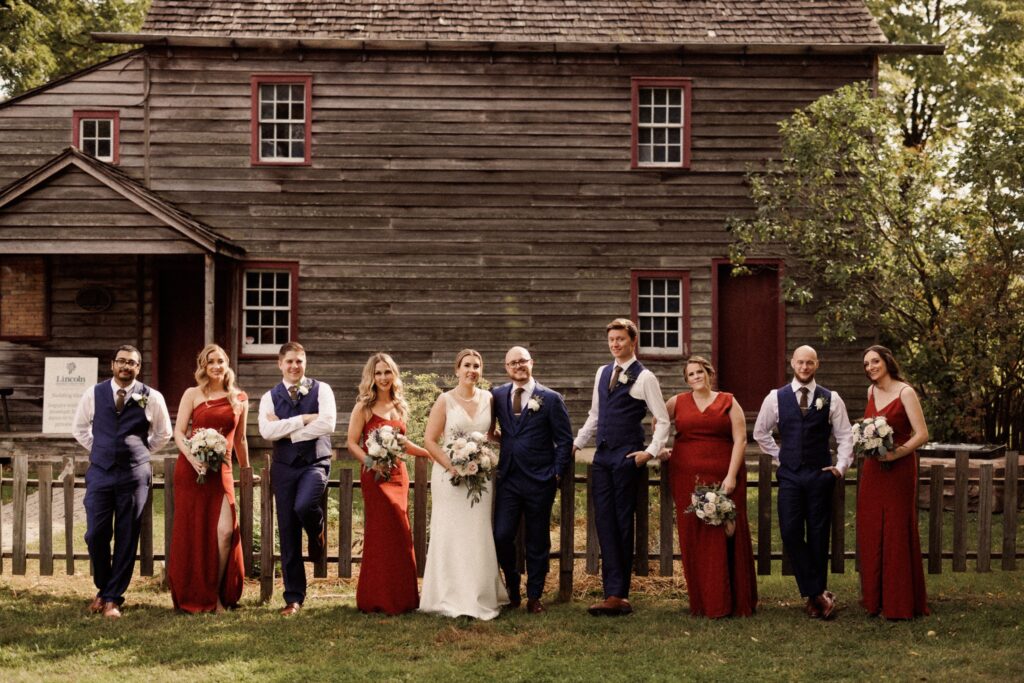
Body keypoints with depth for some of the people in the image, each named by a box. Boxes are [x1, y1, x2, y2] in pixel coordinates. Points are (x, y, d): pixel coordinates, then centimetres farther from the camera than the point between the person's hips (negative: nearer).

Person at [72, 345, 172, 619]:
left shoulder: (152, 398, -1)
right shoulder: (93, 394, 3)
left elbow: (163, 433, 13)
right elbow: (79, 427, 18)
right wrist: (99, 450, 12)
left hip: (134, 475, -1)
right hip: (100, 472, 1)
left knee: (126, 539, 2)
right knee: (95, 535, 0)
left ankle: (112, 598, 13)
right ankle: (103, 588, 23)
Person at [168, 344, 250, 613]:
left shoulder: (240, 399, 10)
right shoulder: (192, 394, 4)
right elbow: (179, 432, -2)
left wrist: (246, 470, 26)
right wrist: (192, 458, -19)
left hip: (222, 470, 1)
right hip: (190, 468, -1)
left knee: (225, 530, -12)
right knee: (192, 531, 3)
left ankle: (216, 595, 3)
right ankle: (192, 597, 15)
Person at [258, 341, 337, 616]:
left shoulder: (321, 390, 2)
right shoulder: (270, 397, 7)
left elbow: (328, 424, -14)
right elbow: (267, 431, -9)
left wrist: (286, 431, -10)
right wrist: (304, 419, -14)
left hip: (316, 463, -2)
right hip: (284, 468, 3)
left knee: (303, 506, -32)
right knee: (288, 535, 4)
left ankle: (318, 531, 6)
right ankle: (293, 597, 15)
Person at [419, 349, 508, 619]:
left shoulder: (488, 399, 8)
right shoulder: (445, 400, -3)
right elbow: (430, 440, -5)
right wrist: (451, 465, -16)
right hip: (450, 474, -3)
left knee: (480, 536, 4)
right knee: (452, 535, -1)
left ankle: (481, 597, 13)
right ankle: (452, 599, 6)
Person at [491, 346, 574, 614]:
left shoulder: (551, 398, -1)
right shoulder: (498, 396, 7)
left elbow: (565, 439, 0)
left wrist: (558, 472, -5)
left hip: (539, 481, -2)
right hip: (507, 478, 2)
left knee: (537, 541, 5)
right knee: (501, 536, -3)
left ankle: (534, 596, 18)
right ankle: (512, 586, 21)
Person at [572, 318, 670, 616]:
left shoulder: (644, 377, -5)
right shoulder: (602, 373, 14)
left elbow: (662, 420, -4)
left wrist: (651, 451, -13)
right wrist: (576, 443, 16)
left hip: (627, 457, -6)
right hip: (602, 456, 6)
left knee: (622, 524, -1)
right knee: (605, 522, 1)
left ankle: (617, 594, 4)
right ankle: (616, 594, 3)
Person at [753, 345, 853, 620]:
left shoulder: (831, 399, 2)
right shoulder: (776, 398, 3)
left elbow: (845, 436, 6)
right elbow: (760, 432, 14)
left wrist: (841, 466, -3)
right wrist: (779, 456, 10)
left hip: (820, 474, -1)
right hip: (789, 474, 1)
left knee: (818, 535, 3)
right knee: (791, 533, -8)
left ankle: (814, 595, 14)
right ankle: (819, 593, -1)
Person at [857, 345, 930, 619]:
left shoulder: (905, 392, -12)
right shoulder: (871, 391, 9)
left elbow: (922, 435, -16)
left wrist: (896, 453, -25)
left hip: (898, 470, -7)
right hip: (872, 470, 7)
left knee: (897, 534, -2)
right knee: (871, 533, 8)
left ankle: (900, 603, 7)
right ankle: (875, 598, 19)